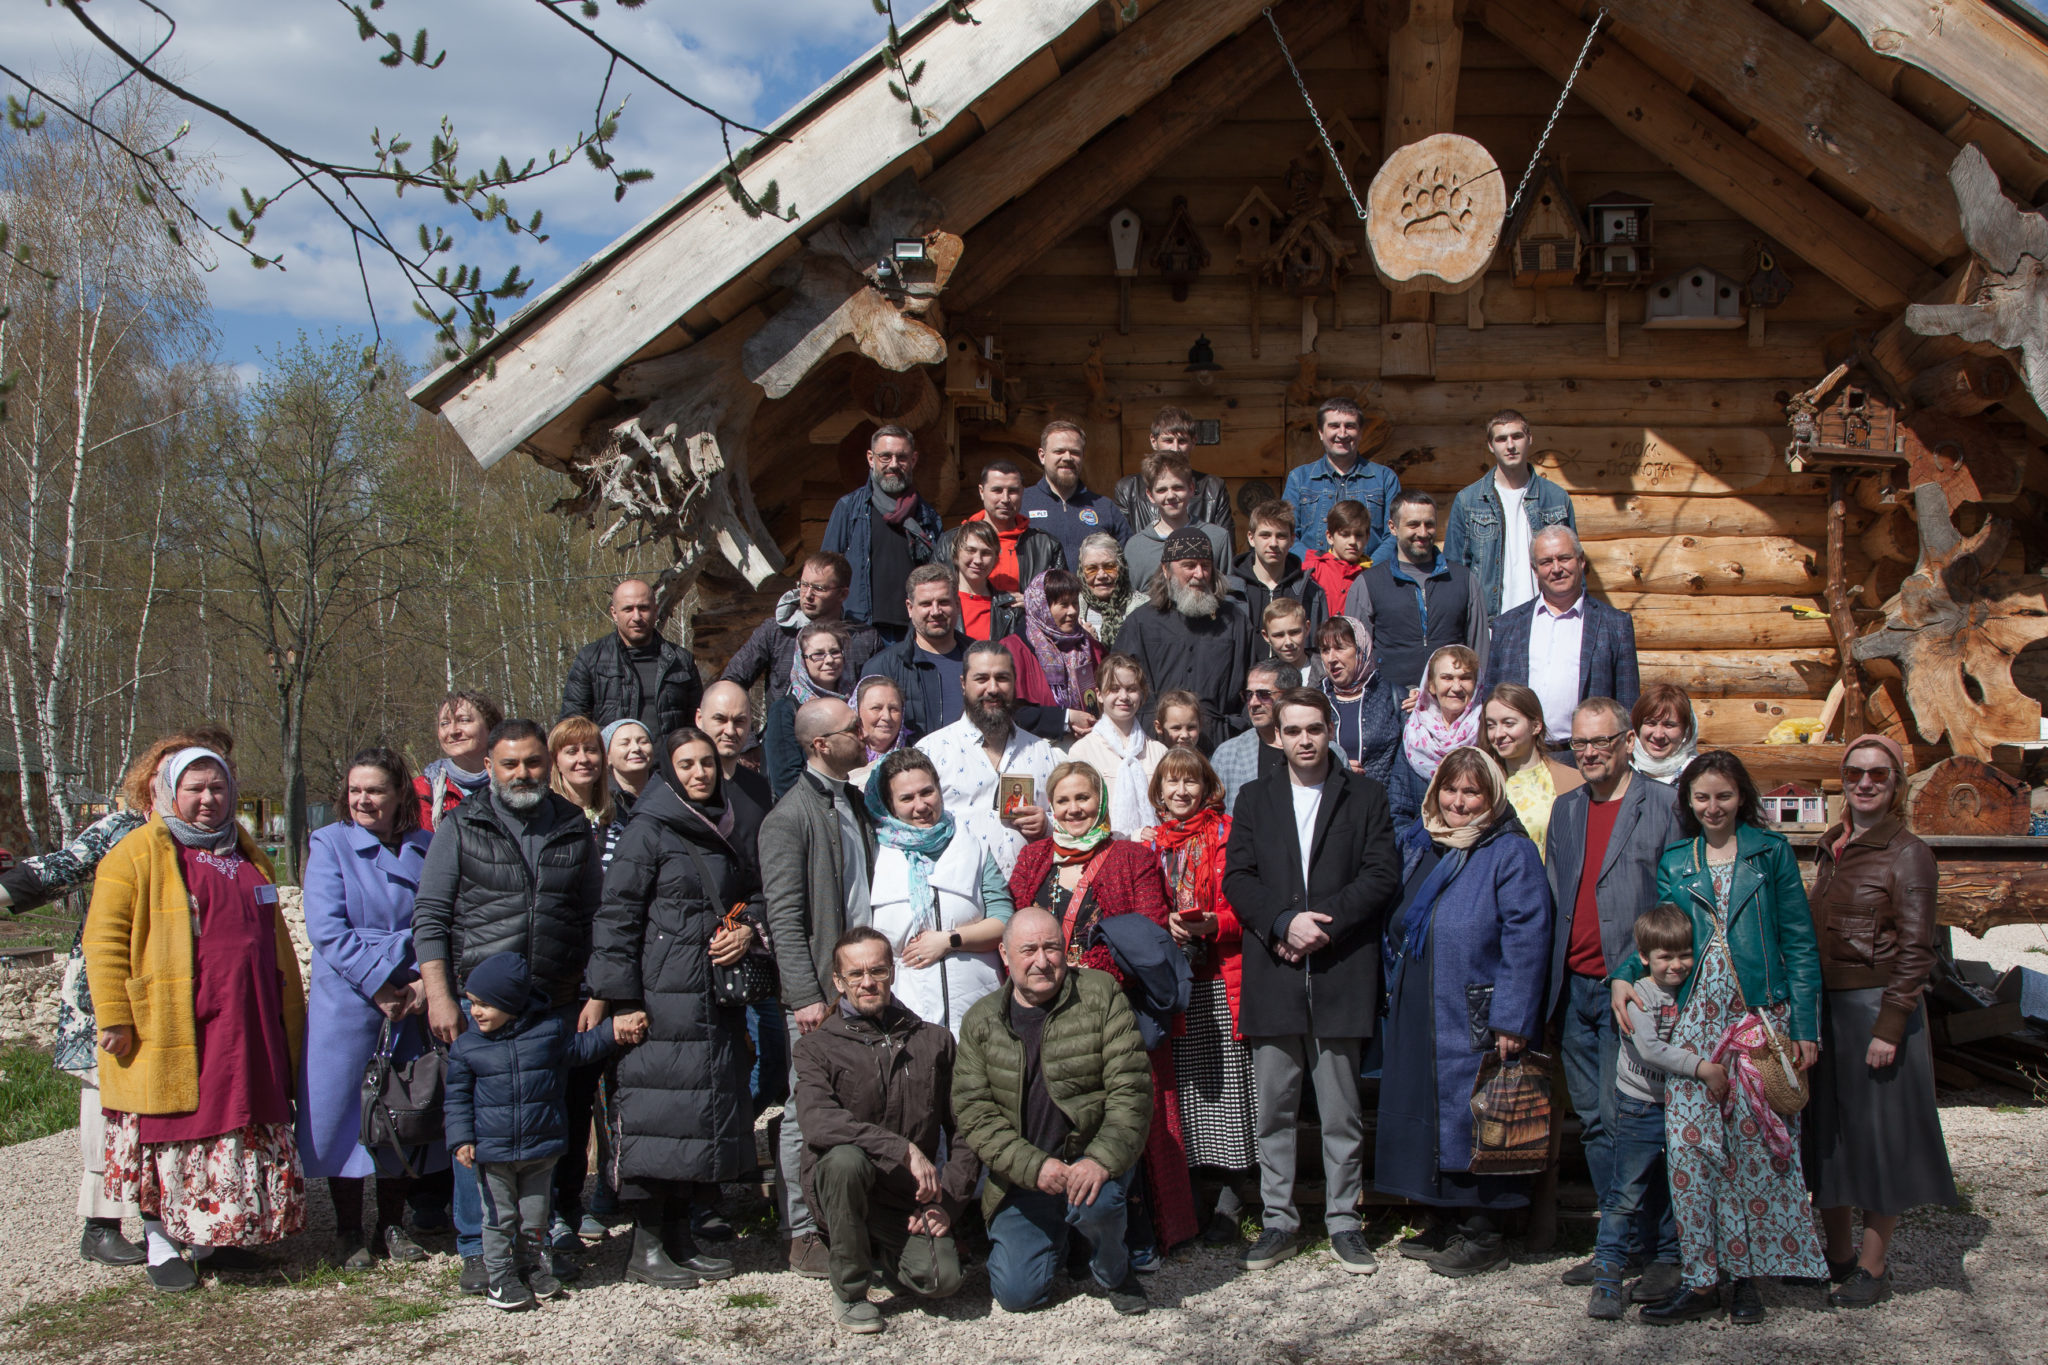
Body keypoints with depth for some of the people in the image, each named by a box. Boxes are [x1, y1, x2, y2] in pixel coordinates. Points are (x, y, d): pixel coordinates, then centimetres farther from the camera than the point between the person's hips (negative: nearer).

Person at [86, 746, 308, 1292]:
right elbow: (105, 940, -9)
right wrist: (114, 1017, -14)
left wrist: (289, 1011, 23)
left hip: (246, 1031, 6)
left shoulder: (246, 854, 16)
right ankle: (161, 1246, 14)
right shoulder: (136, 854, -4)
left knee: (242, 1138, 9)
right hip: (171, 1033, -6)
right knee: (172, 1139, 1)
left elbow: (274, 937, 25)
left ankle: (213, 1239, 22)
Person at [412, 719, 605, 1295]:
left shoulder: (574, 829, 11)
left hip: (555, 1004, 2)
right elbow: (429, 917, 2)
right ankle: (479, 1249, 9)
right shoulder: (462, 827, 5)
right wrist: (439, 996, -7)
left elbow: (595, 919, 16)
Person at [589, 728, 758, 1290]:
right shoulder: (649, 828, -5)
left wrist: (748, 928, 2)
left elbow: (753, 894, 26)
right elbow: (616, 916, -10)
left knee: (707, 1112, 9)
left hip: (717, 1001, 7)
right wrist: (622, 1000, -16)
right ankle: (646, 1247, 5)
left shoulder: (725, 830, 15)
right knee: (656, 1113, -5)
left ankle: (679, 1236, 20)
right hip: (661, 1000, -7)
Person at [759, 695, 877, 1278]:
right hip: (818, 992, -7)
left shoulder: (856, 806, 15)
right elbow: (785, 917, -13)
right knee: (808, 1114, 0)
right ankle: (802, 1235, 9)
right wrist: (806, 995, -17)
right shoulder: (789, 818, -9)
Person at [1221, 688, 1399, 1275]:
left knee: (1341, 1110, 3)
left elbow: (1382, 874, -1)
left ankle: (1343, 1221, 13)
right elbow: (1237, 877, 5)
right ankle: (1279, 1221, 14)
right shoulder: (1256, 797, 14)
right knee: (1273, 1109, 5)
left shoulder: (1365, 795, 8)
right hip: (1273, 974, 2)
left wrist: (1324, 923, -12)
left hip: (1340, 970, -1)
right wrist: (1284, 922, -11)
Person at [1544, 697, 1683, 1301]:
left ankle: (1666, 1252, 2)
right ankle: (1626, 1245, 19)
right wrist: (1548, 987, 11)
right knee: (1594, 1123, 10)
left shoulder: (1663, 806, -3)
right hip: (1574, 989, 6)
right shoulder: (1564, 809, 15)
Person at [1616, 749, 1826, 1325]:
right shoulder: (1674, 862, 14)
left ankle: (1746, 1273, 11)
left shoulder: (1771, 853, 5)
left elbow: (1799, 943, 3)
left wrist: (1804, 1025, -3)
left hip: (1760, 1016, -2)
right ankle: (1702, 1278, 2)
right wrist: (1625, 975, -3)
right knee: (1688, 1140, -5)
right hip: (1694, 1015, 2)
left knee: (1754, 1138, -2)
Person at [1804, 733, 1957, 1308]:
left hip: (1877, 1004, -7)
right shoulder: (1831, 849, 10)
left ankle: (1874, 1267, 12)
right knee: (1826, 1132, 12)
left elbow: (1916, 950, -12)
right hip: (1824, 1005, 7)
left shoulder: (1908, 853, -9)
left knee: (1878, 1131, 2)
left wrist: (1889, 1025, -17)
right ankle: (1838, 1254, 26)